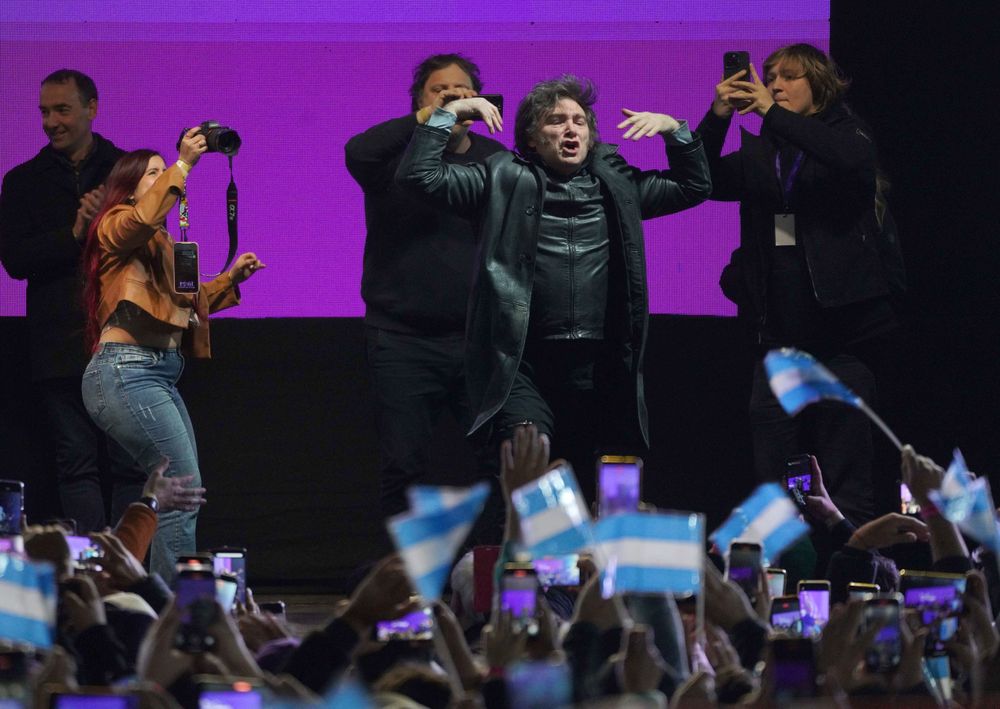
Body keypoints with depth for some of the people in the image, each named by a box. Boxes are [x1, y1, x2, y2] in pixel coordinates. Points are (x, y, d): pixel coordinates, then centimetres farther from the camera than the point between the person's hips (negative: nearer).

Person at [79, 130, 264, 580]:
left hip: (160, 374, 10)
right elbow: (142, 217, -25)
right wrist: (182, 164, -22)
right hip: (126, 370, -10)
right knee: (184, 491, -15)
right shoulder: (116, 225, -1)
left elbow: (184, 303, 34)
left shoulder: (158, 244, 25)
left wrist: (231, 278, 24)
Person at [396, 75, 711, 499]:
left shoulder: (617, 185, 18)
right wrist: (450, 112, 0)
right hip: (525, 366, -4)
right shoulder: (505, 180, 8)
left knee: (583, 492, 7)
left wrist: (674, 130, 13)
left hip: (598, 369, 4)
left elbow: (694, 186, 25)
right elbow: (419, 175, 2)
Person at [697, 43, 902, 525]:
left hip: (842, 327, -4)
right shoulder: (759, 154, 14)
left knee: (846, 473, -4)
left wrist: (774, 114, -21)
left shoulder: (843, 133, 4)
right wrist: (718, 117, -12)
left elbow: (852, 159, -20)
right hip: (779, 332, 4)